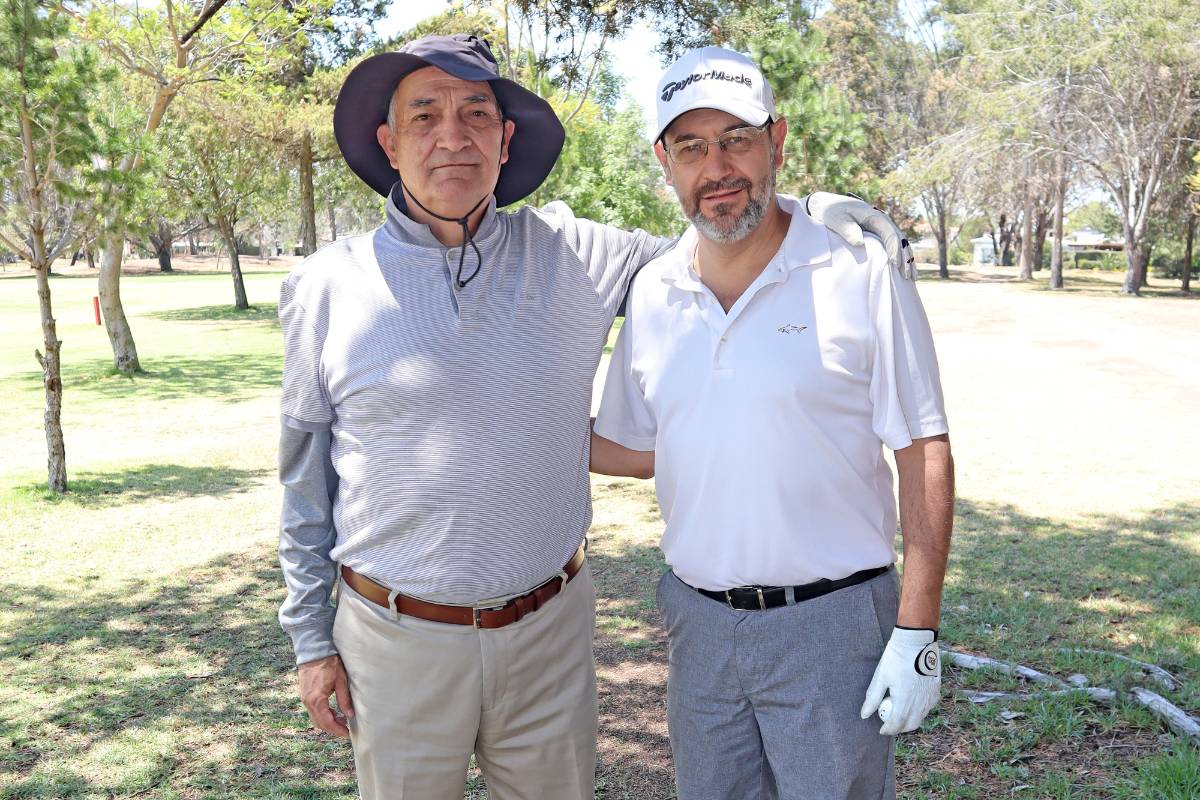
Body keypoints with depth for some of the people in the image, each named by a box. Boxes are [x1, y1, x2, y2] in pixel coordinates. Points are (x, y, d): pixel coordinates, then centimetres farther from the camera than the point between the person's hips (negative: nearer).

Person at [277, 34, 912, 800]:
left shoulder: (567, 255, -2)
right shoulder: (326, 288, -4)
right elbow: (305, 477, 3)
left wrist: (816, 213, -7)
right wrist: (310, 637, 5)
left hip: (549, 625, 2)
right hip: (397, 640, -1)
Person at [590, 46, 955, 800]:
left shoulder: (861, 274, -10)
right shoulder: (651, 293, 2)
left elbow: (923, 456, -9)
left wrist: (917, 633, -12)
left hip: (830, 624, -4)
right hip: (699, 623, 4)